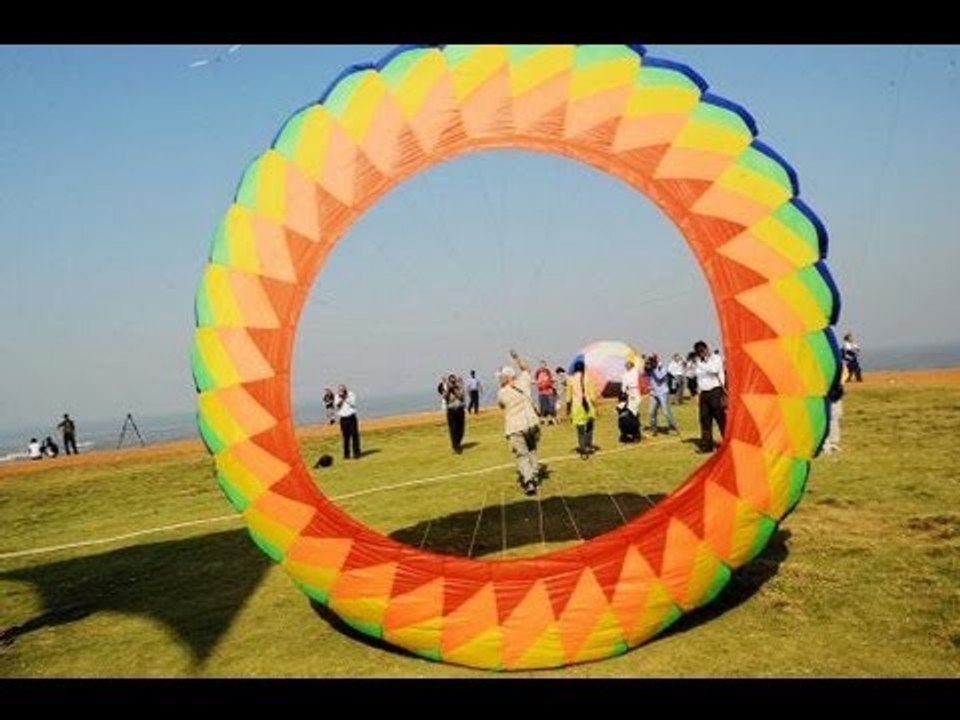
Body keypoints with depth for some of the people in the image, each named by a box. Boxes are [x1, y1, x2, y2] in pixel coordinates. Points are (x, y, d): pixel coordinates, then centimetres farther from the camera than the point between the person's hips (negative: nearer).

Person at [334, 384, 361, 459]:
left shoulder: (351, 394, 2)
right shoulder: (337, 396, 9)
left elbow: (353, 403, -11)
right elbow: (336, 404, -7)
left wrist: (346, 398, -16)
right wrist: (340, 397, -16)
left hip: (351, 417, -2)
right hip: (343, 419, 2)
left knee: (354, 435, -5)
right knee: (346, 437, 2)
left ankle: (356, 454, -1)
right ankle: (346, 454, 8)